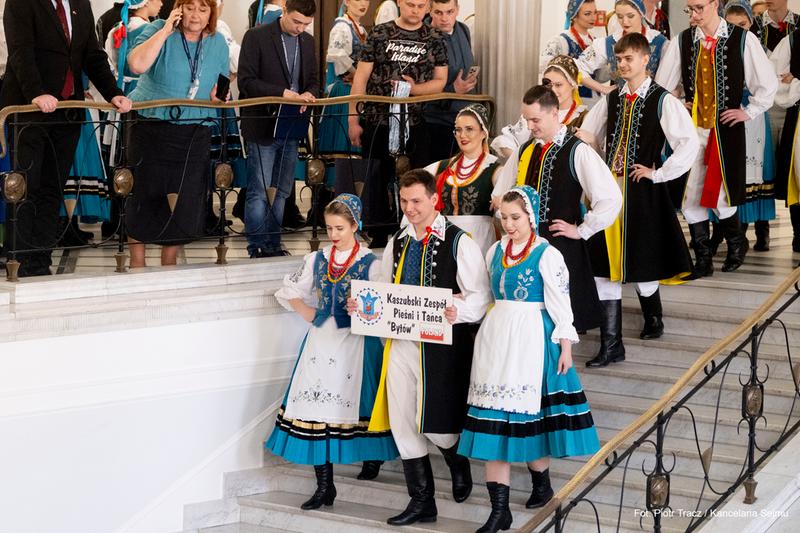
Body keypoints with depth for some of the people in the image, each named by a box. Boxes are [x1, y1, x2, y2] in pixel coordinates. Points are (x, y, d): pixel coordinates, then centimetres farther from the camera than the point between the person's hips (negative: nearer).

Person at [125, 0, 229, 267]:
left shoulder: (218, 42, 8)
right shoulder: (159, 31, -6)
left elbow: (222, 82, 21)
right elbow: (137, 64, -24)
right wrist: (166, 30, -21)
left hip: (195, 132, 3)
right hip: (152, 125, -3)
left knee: (184, 201, 3)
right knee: (145, 195, 2)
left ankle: (169, 263, 18)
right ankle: (137, 263, 14)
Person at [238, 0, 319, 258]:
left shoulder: (307, 42, 11)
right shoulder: (256, 37, -7)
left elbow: (313, 80, 17)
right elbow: (246, 81, -11)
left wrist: (308, 94, -7)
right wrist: (283, 93, -21)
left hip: (291, 128, 6)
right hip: (263, 126, -6)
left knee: (281, 192, 10)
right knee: (259, 192, -5)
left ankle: (273, 246, 17)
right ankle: (257, 249, 1)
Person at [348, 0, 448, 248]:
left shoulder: (434, 39, 6)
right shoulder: (380, 34, 2)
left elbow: (440, 81, 6)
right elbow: (361, 78, 2)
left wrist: (415, 88, -14)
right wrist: (353, 118, -3)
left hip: (418, 124, 1)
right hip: (379, 122, -1)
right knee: (378, 180, 6)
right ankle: (379, 240, 15)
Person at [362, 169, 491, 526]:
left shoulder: (458, 242, -7)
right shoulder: (397, 243, 13)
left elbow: (480, 295, -11)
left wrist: (457, 312, -30)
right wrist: (362, 305, 2)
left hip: (442, 344, -6)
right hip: (401, 343, 6)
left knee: (436, 423, -2)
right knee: (403, 424, 6)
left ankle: (459, 467, 32)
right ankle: (421, 502, 17)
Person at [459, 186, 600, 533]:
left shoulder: (547, 255, -6)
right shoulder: (495, 251, 10)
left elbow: (561, 305, -6)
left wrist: (566, 346, -8)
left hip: (532, 339, -5)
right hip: (495, 336, 5)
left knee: (528, 414, 1)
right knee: (495, 419, -2)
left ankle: (541, 485, 26)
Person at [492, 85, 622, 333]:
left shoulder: (577, 151, -9)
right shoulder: (524, 151, 12)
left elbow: (611, 198, -14)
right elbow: (499, 195, 27)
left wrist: (582, 230, -8)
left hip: (562, 247, -6)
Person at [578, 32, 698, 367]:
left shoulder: (662, 101, -7)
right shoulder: (611, 100, 10)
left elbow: (690, 143, -15)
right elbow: (585, 136, 20)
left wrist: (658, 173, -12)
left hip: (642, 190, -5)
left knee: (641, 261, 3)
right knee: (605, 264, 0)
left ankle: (653, 318, 35)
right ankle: (611, 344, 4)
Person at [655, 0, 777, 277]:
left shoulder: (743, 40, -5)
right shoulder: (682, 41, 2)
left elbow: (768, 83, 2)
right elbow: (662, 85, 10)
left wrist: (749, 112, 1)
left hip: (726, 129, -3)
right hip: (691, 128, 3)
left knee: (720, 196, -5)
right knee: (690, 197, 1)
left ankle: (736, 244, 25)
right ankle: (702, 261, 13)